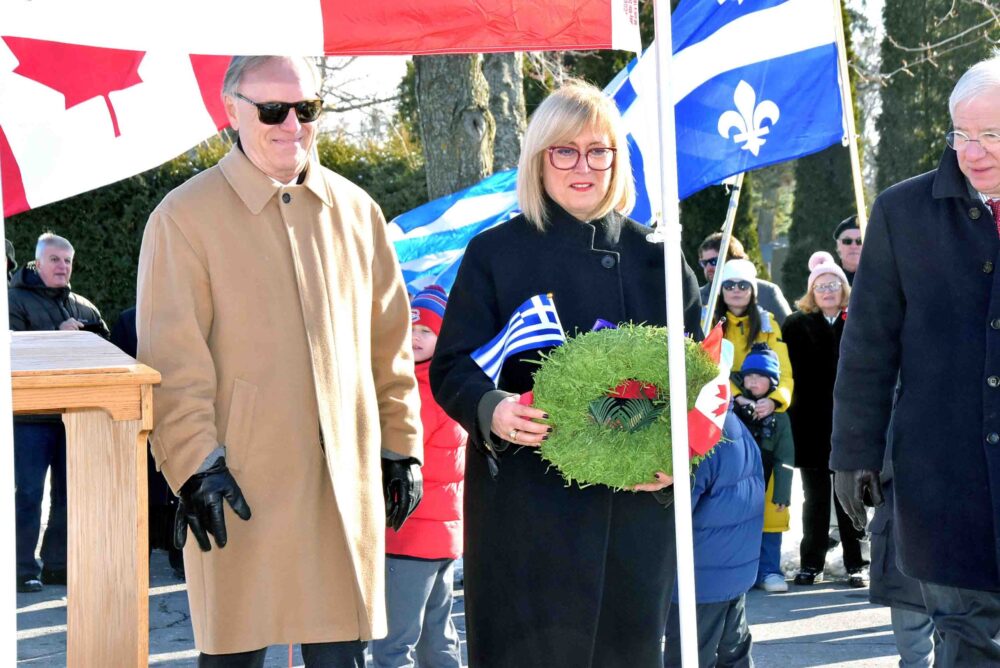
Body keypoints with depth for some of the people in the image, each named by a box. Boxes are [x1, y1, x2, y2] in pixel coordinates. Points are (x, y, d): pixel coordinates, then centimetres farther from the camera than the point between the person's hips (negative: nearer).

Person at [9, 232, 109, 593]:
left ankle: (57, 563, 18)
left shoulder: (84, 307, 17)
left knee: (68, 493, 9)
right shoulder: (16, 300, 1)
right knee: (29, 493, -4)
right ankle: (24, 568, 2)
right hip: (31, 414, -5)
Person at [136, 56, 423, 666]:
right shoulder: (185, 216, -3)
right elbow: (174, 362, -7)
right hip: (241, 485, -3)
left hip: (348, 482, 4)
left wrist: (402, 446, 13)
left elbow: (389, 342, 15)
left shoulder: (356, 210, 11)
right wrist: (195, 465, -13)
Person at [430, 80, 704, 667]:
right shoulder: (497, 253, 3)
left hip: (635, 502, 2)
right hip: (525, 504, -2)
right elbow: (451, 366, 0)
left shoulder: (652, 257, 10)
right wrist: (491, 410, -22)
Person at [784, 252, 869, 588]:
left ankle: (856, 563, 12)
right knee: (815, 496, 8)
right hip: (811, 424, 1)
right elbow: (792, 374, 1)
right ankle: (811, 563, 14)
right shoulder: (796, 325, 5)